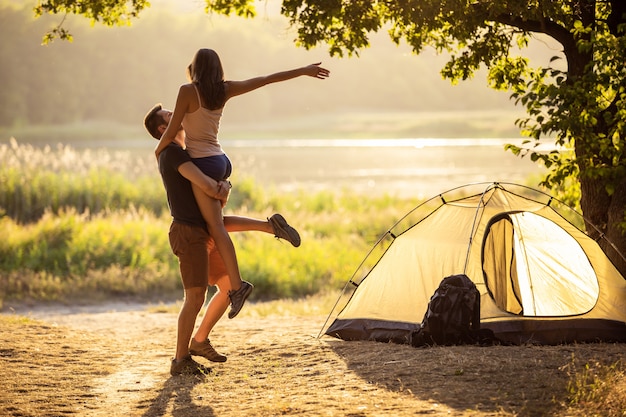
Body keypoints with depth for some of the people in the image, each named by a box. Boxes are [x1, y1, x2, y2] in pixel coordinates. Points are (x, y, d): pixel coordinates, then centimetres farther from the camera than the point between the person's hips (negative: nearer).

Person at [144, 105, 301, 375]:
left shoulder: (180, 153, 20)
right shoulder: (173, 153, -13)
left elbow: (212, 187, 15)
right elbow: (206, 186, -23)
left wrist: (223, 188, -9)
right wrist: (221, 192, -1)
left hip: (204, 233, 10)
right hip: (188, 233, -10)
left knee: (229, 286, 12)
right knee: (196, 296, -12)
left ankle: (199, 341, 22)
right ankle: (180, 360, -6)